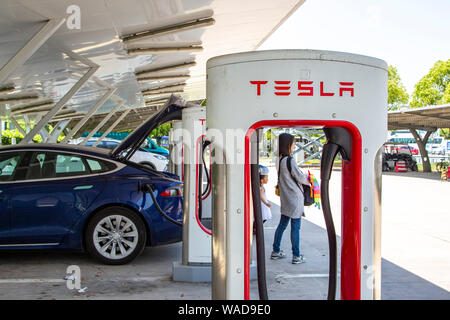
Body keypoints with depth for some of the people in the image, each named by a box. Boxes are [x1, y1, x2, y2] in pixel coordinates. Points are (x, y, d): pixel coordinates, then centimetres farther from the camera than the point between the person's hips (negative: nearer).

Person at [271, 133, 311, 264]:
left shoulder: (279, 160, 5)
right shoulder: (289, 160, -19)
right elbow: (300, 177, -12)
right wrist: (309, 181, 8)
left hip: (285, 198, 8)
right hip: (294, 197, -8)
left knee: (282, 224, 16)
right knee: (295, 226, 0)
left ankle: (276, 251, 23)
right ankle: (296, 256, 8)